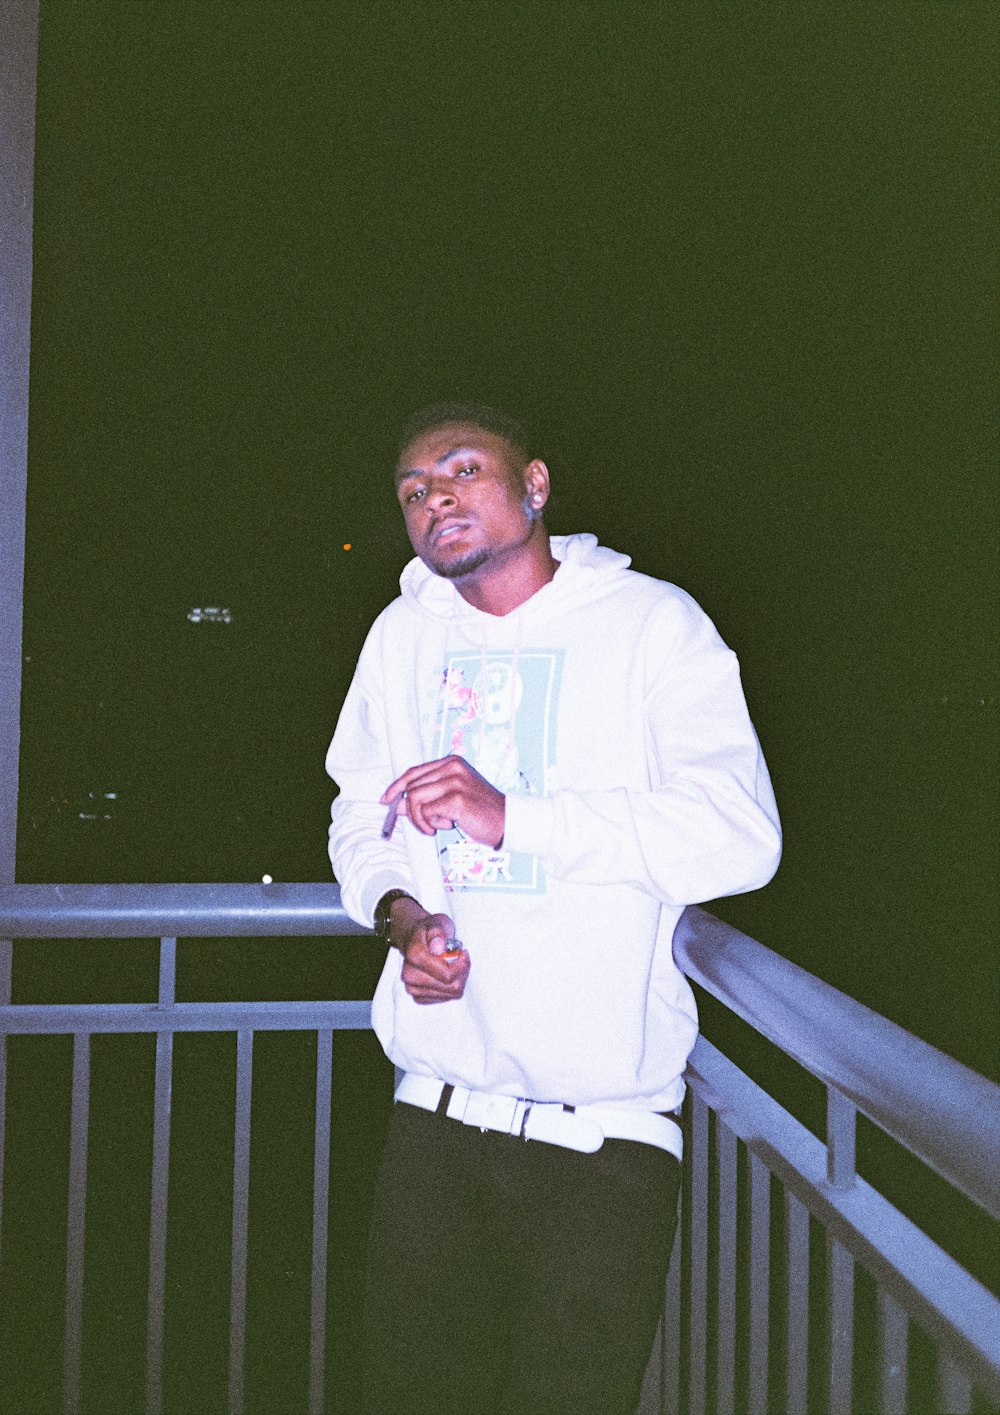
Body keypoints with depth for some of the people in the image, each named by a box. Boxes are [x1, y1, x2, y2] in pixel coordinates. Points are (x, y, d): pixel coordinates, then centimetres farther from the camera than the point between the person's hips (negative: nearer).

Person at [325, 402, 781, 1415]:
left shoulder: (651, 621, -6)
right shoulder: (403, 635, 10)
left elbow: (740, 835, -17)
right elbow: (359, 821, 17)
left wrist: (510, 815, -23)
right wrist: (401, 913, -6)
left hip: (606, 1130, -4)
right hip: (436, 1113, 5)